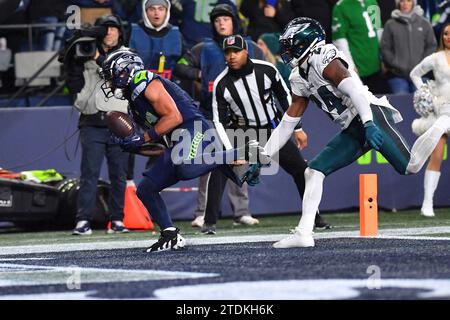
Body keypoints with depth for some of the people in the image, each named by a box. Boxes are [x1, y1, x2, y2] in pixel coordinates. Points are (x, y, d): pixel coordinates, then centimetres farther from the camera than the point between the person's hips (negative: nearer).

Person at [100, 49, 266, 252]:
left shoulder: (145, 83, -7)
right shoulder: (134, 99, 25)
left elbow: (174, 116, -15)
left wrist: (142, 138, -13)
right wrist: (132, 146, 10)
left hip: (192, 130, -10)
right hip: (178, 143, 10)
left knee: (187, 169, -39)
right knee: (145, 189, 5)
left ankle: (243, 153, -24)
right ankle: (171, 236, 5)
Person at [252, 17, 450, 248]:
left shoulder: (324, 60, -9)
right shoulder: (299, 79, 19)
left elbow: (354, 90, -22)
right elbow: (287, 125, 24)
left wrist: (369, 124, -36)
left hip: (371, 115, -9)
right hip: (352, 132, 9)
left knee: (410, 166, -19)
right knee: (313, 171, 0)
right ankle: (304, 233, -3)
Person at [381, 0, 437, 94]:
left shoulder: (424, 24, 8)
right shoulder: (390, 24, 3)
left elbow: (431, 46, 9)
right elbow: (385, 48, 2)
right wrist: (396, 64, -8)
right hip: (397, 75, -1)